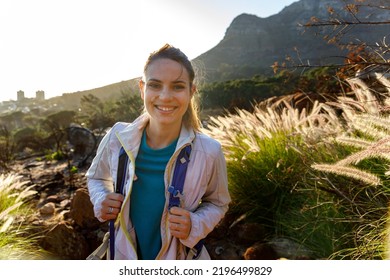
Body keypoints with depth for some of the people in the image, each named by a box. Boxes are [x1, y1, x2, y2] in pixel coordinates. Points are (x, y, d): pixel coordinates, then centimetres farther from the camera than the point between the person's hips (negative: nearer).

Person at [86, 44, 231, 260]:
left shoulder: (208, 151, -22)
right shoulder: (117, 138, -18)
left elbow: (217, 203, -4)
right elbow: (96, 177, 3)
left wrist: (194, 227, -23)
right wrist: (101, 201, -17)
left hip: (179, 260, -1)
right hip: (125, 255, 2)